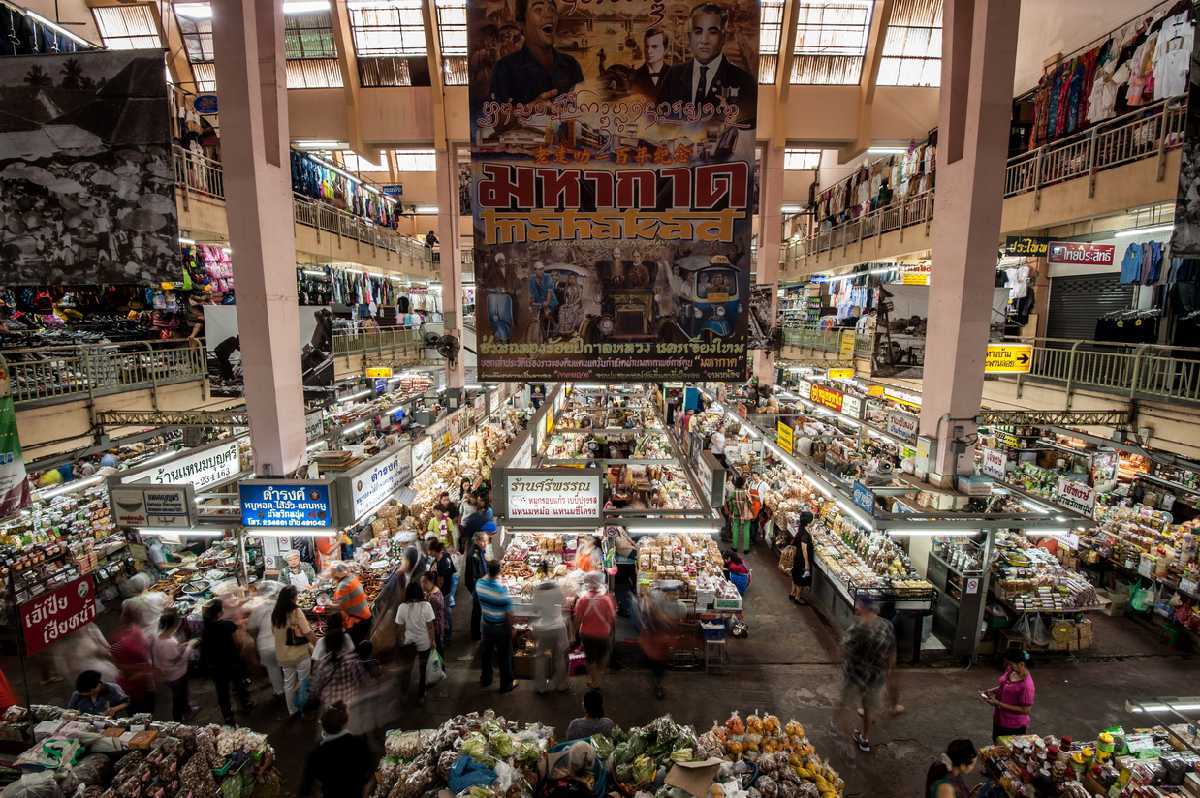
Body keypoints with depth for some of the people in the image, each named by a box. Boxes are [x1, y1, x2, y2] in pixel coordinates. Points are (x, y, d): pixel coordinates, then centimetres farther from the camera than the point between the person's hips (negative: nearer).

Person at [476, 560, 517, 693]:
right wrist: (511, 629, -8)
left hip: (486, 624, 5)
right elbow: (508, 613, -22)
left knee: (486, 652, 24)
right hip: (501, 627, -5)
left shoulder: (479, 584, -16)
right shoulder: (502, 590, -31)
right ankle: (506, 685, 29)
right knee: (504, 656, 14)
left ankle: (485, 680, 42)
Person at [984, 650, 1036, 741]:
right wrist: (992, 690, -6)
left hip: (1014, 727, -7)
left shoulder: (1026, 685, -29)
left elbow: (1025, 710, -24)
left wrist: (998, 703, -26)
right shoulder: (1011, 671, -7)